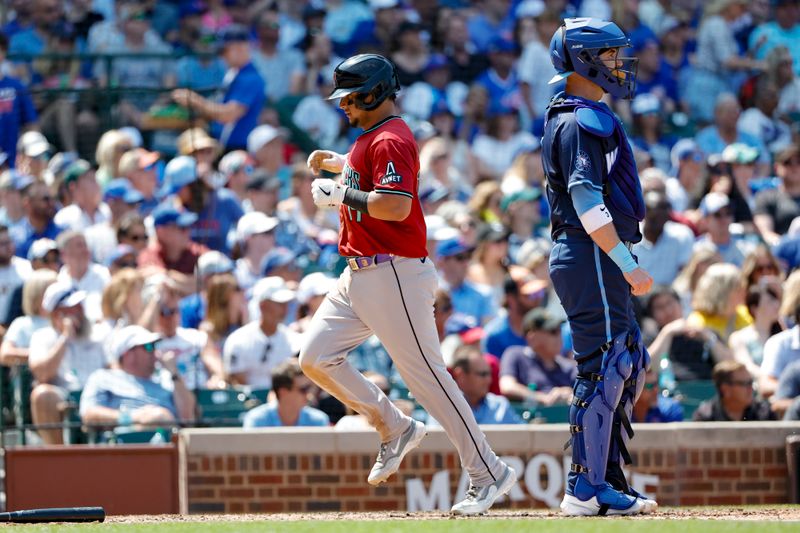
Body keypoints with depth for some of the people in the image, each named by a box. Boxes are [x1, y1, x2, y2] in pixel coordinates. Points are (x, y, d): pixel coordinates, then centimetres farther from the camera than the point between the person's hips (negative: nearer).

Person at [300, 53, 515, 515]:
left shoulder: (392, 140, -15)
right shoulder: (371, 138, 16)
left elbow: (395, 205, -28)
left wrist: (340, 194, -17)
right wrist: (333, 163, 24)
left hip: (394, 274, -10)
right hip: (360, 275, 10)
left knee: (426, 375, -7)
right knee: (316, 357, 4)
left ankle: (488, 473, -1)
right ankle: (395, 428, 16)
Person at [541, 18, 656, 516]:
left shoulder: (568, 117, 20)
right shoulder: (583, 121, -12)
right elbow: (586, 197, -22)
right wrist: (627, 264, -25)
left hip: (596, 258, 11)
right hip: (592, 256, -11)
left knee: (631, 363, 13)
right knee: (606, 365, -10)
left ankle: (609, 479, 15)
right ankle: (587, 489, -10)